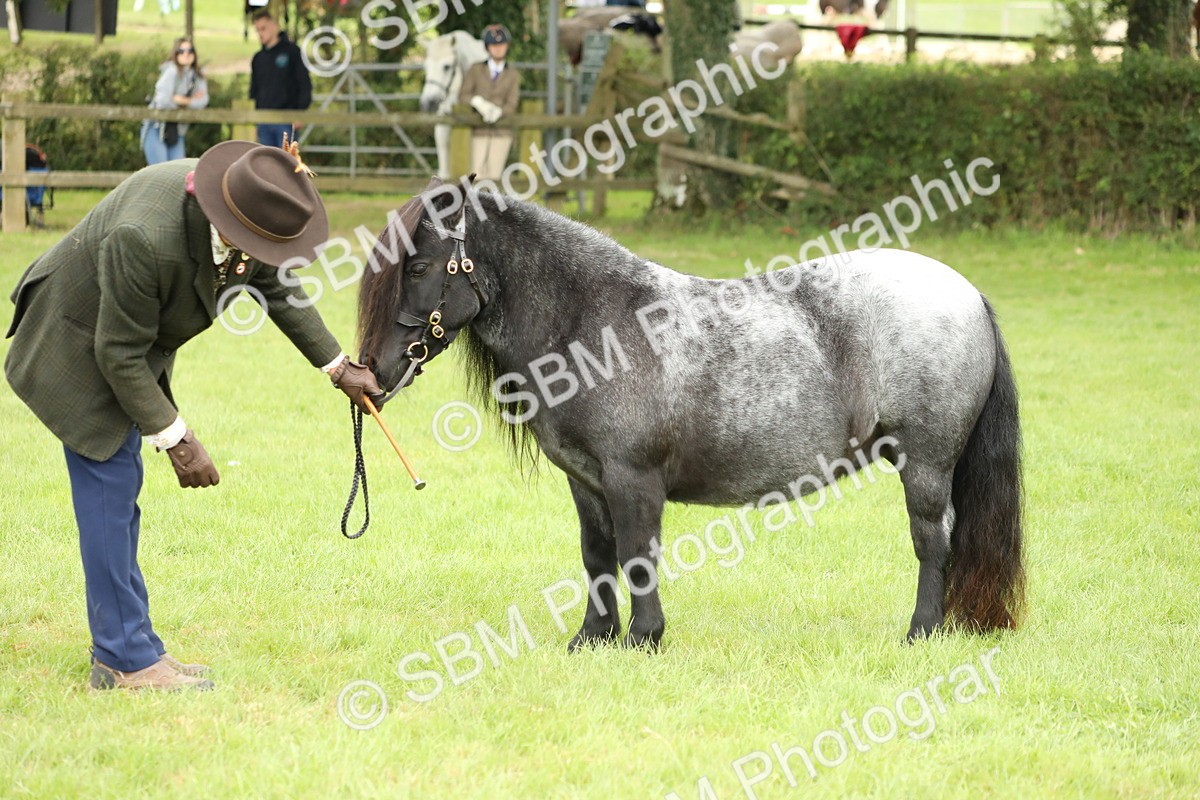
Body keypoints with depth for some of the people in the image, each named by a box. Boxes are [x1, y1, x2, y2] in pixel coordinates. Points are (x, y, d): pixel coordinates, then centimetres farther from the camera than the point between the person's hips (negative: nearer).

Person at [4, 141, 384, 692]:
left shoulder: (243, 212, -15)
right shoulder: (145, 239, -39)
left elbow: (275, 286, 7)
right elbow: (120, 356, -28)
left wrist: (337, 367, 11)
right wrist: (177, 439, -24)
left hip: (129, 345, 9)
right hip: (80, 350, -8)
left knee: (119, 492, 12)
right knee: (109, 491, -8)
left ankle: (122, 651, 17)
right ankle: (126, 661, -4)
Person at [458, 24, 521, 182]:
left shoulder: (513, 75, 5)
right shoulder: (476, 71, 6)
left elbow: (511, 105, -2)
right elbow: (463, 94, 1)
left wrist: (498, 112, -24)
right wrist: (477, 101, -20)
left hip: (501, 131, 0)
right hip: (480, 132, 0)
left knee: (494, 175, -3)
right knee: (477, 175, -6)